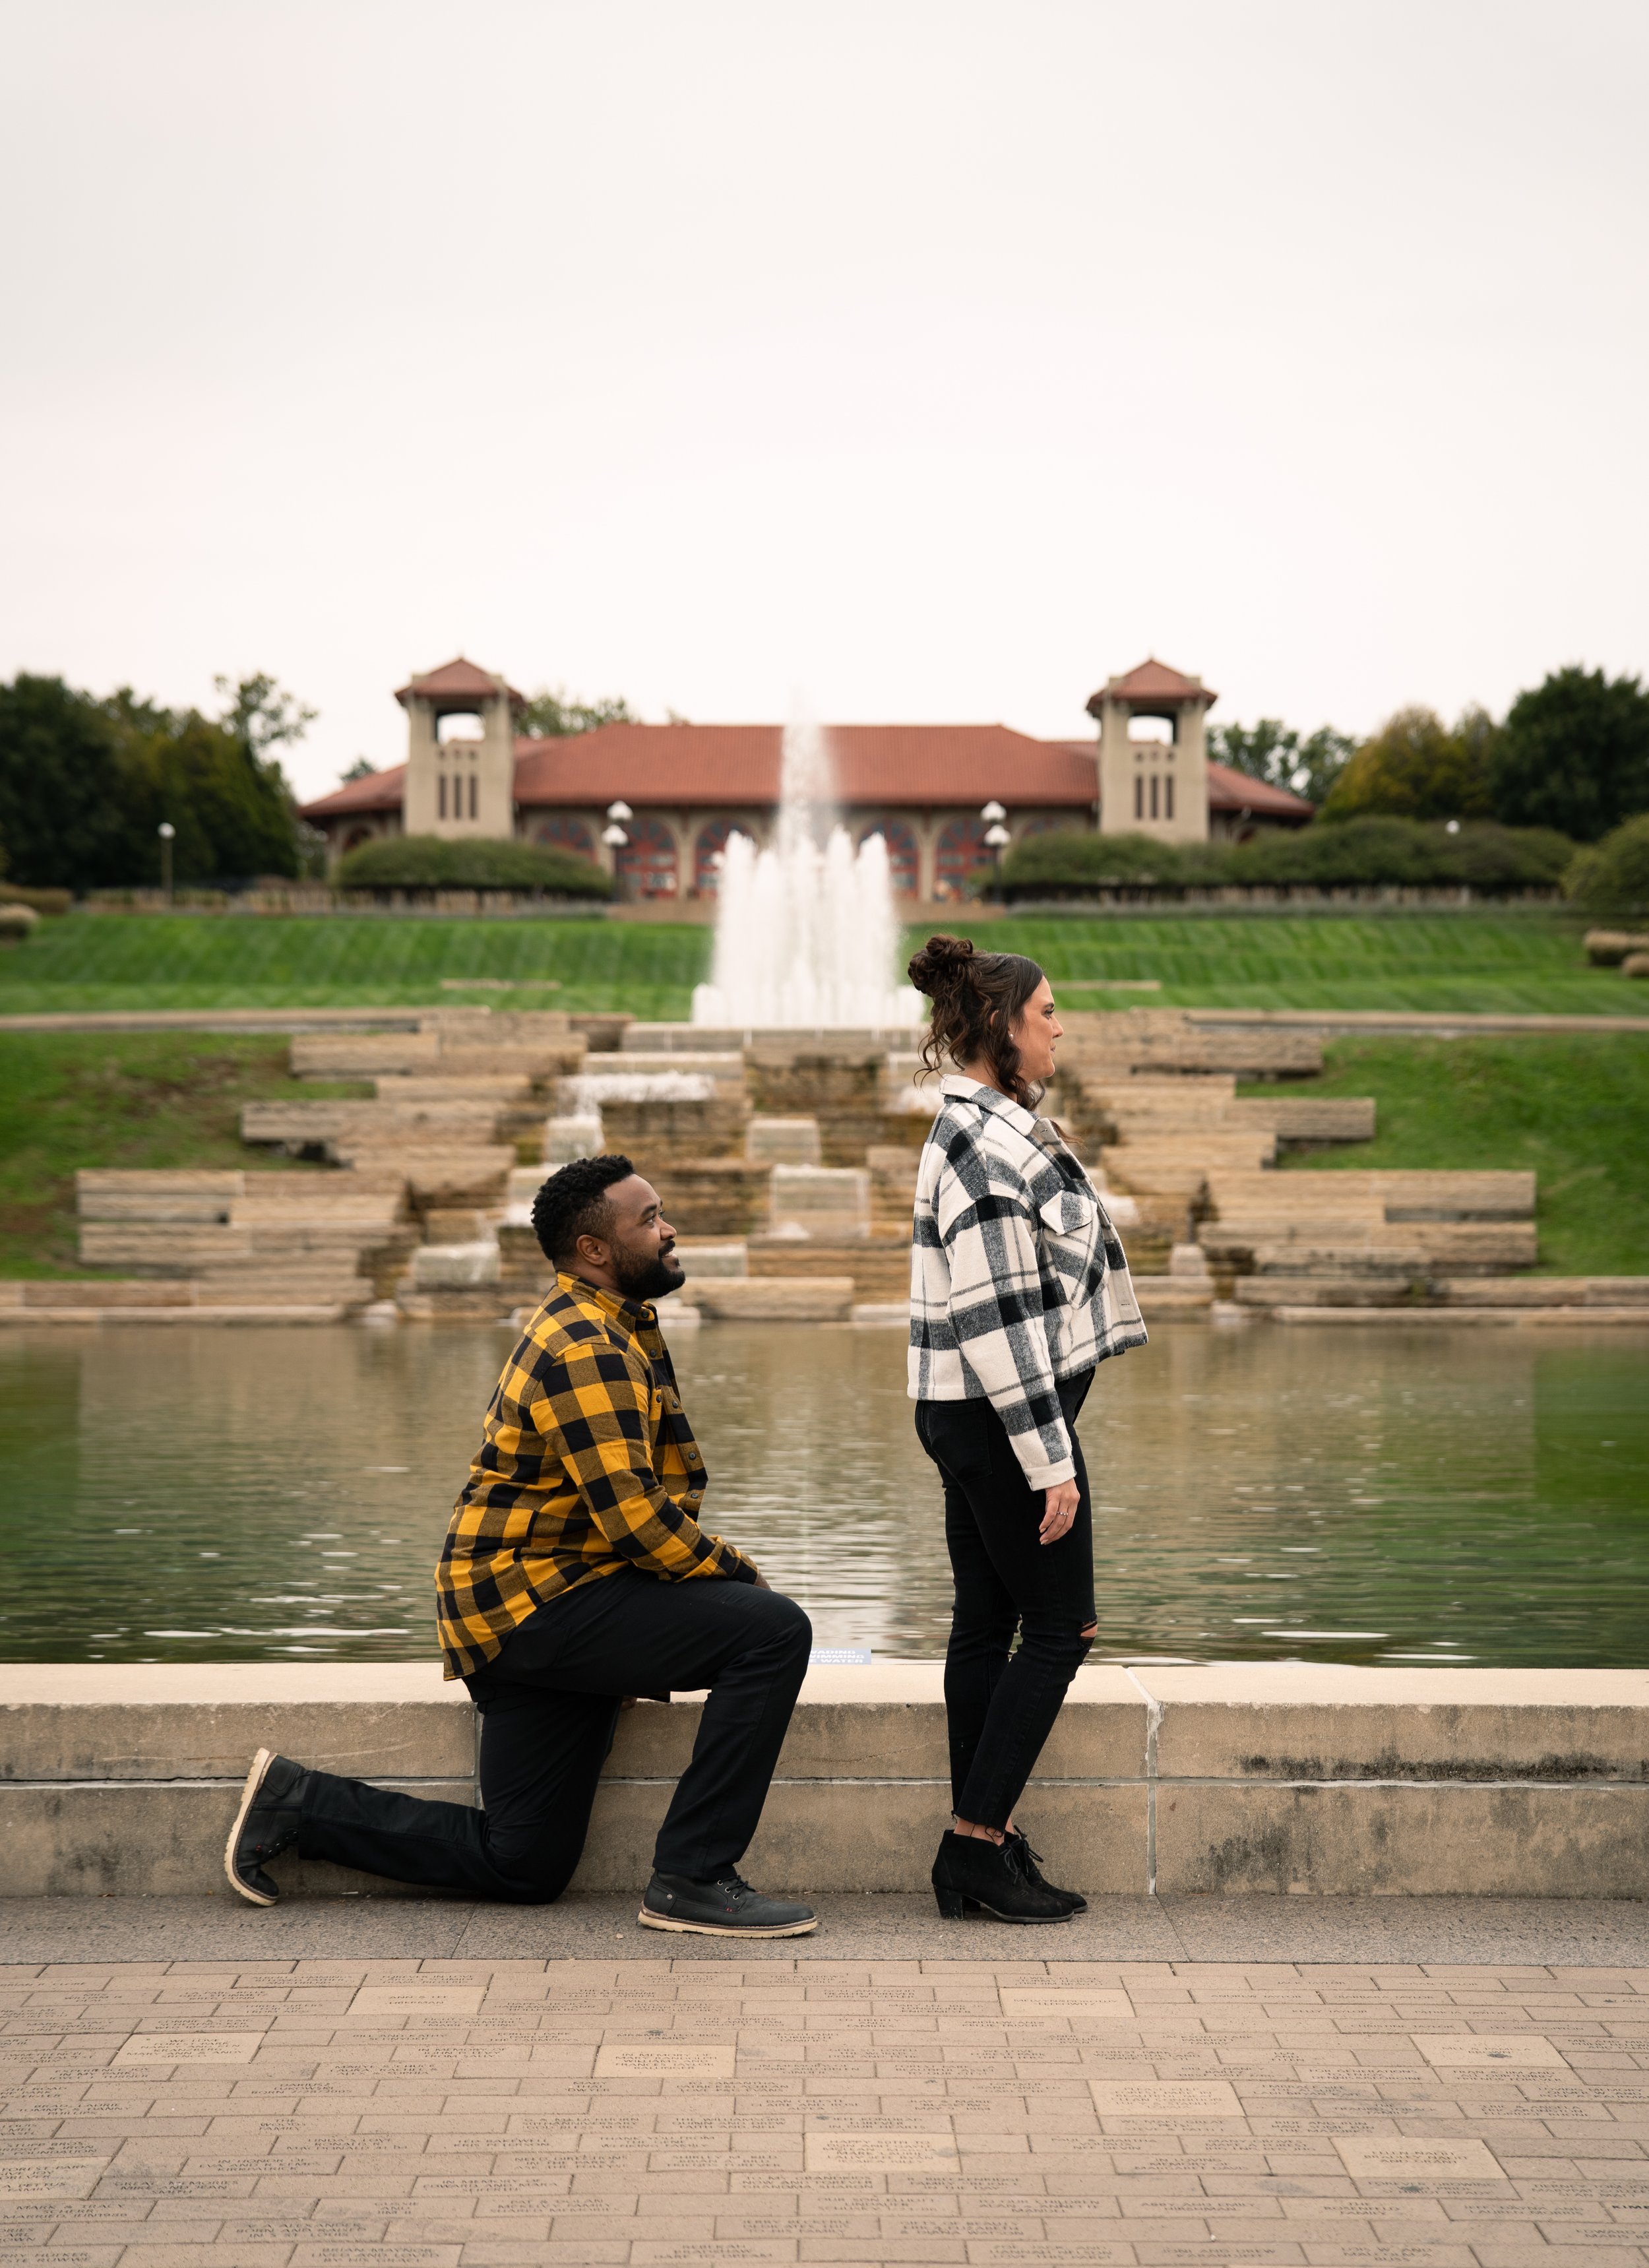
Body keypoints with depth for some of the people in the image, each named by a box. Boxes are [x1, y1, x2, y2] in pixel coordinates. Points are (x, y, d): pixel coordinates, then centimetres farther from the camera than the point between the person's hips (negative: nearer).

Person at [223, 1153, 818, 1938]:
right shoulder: (584, 1348, -15)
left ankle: (300, 1800, 16)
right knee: (774, 1629, -21)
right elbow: (632, 1517, -22)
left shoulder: (609, 1331, 19)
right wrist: (735, 1570, -9)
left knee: (522, 1868, 10)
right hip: (536, 1600, -10)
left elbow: (633, 1500, 25)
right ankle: (692, 1879, -18)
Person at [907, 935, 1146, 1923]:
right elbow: (997, 1320, -23)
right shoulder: (988, 1143, -19)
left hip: (970, 1419, 10)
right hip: (1003, 1417, -10)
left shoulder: (988, 1126, 13)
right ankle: (977, 1844, 0)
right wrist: (1051, 1460, -20)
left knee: (987, 1625, 12)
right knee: (1060, 1628, -3)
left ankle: (981, 1853, 17)